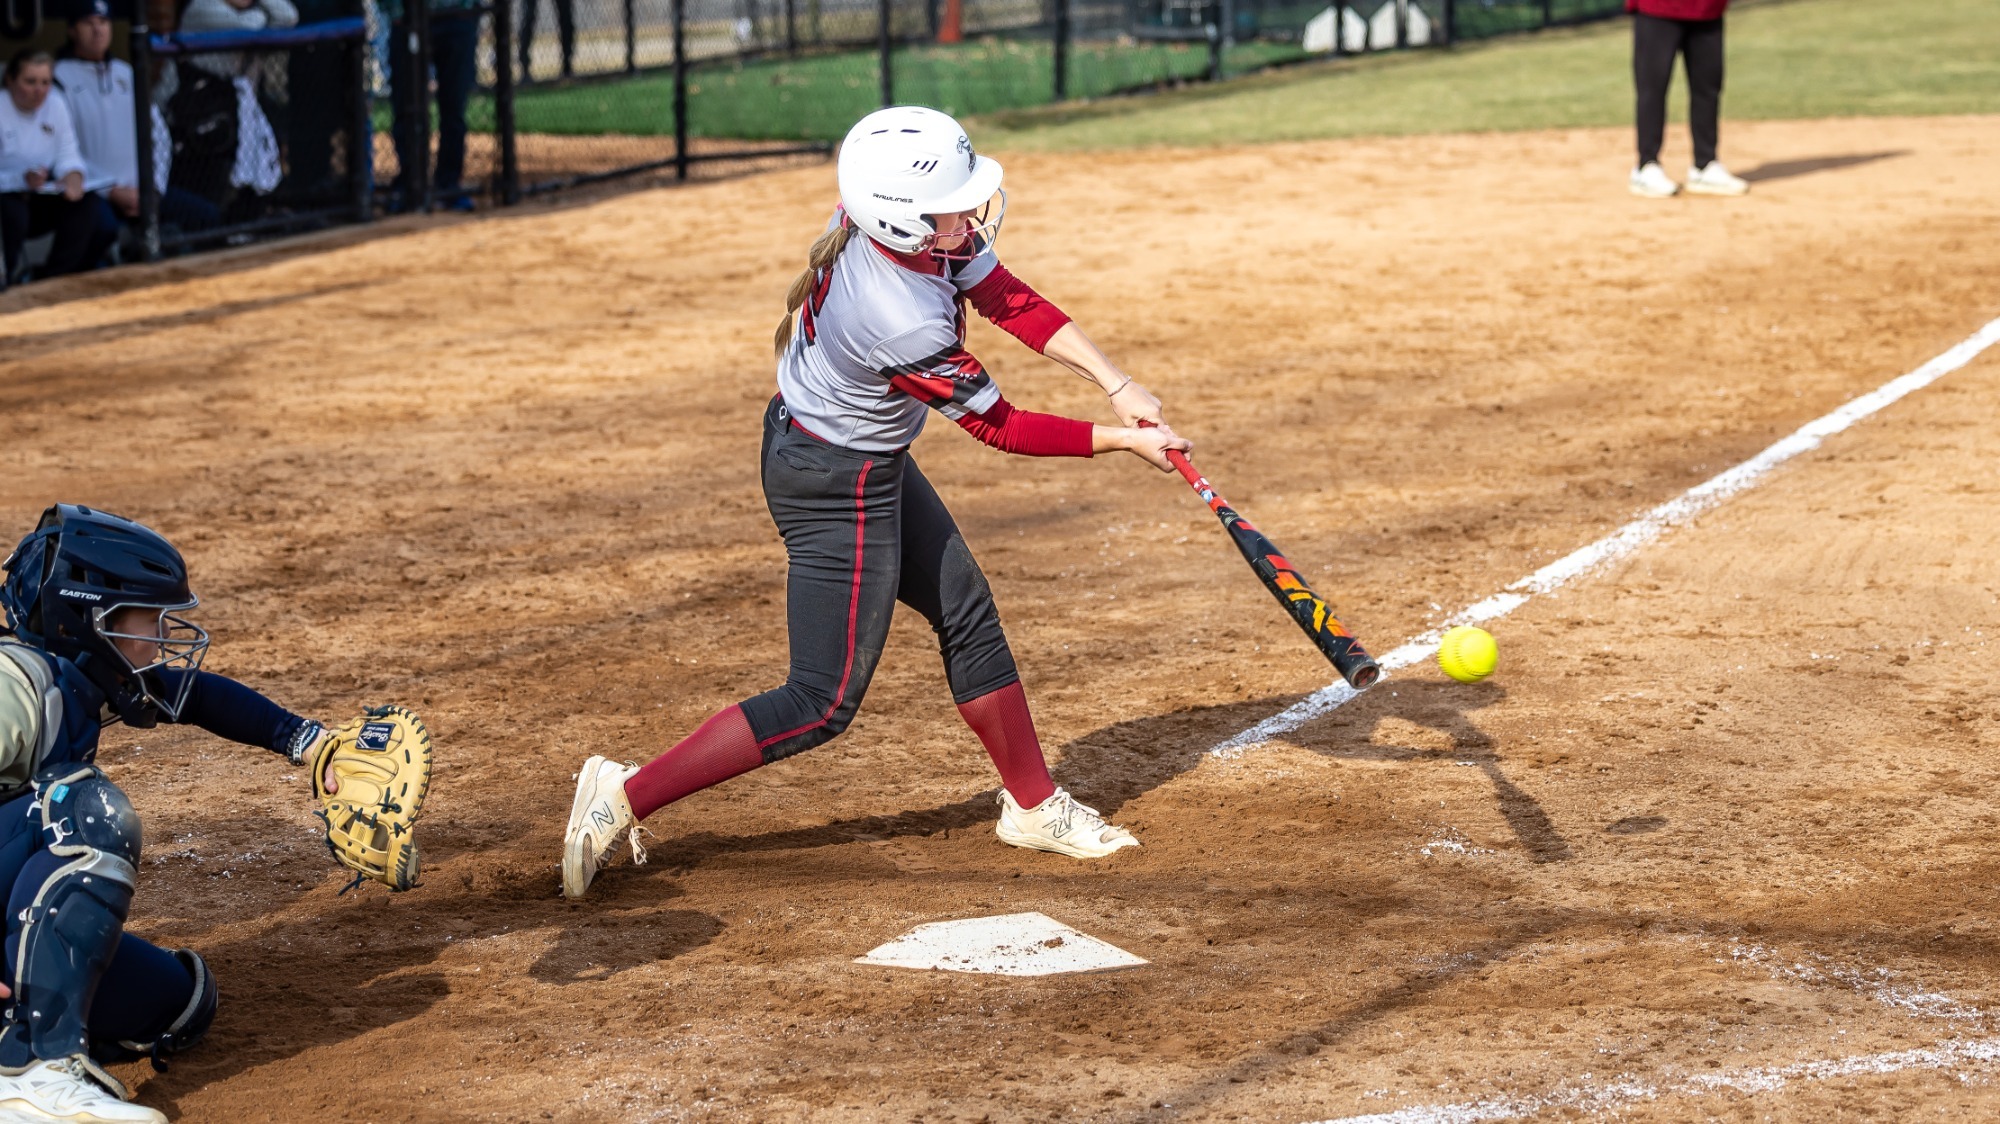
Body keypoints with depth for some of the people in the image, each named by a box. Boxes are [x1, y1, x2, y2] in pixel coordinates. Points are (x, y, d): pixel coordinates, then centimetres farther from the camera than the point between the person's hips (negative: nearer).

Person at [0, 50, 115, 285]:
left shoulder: (56, 104, 2)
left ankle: (54, 281, -9)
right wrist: (22, 179, -36)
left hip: (39, 199, 6)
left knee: (88, 204, -16)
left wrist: (73, 175, -21)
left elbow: (68, 154, 2)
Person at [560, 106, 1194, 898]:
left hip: (873, 465, 10)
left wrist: (1116, 382, -16)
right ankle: (625, 797, -1)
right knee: (823, 704, -4)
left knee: (968, 617, 20)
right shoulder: (906, 327, -35)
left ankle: (1033, 807, 35)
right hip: (837, 490, -10)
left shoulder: (893, 226, -14)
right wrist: (1122, 442, -13)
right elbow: (1000, 428, -21)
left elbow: (1011, 300, -7)